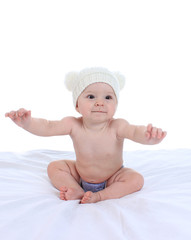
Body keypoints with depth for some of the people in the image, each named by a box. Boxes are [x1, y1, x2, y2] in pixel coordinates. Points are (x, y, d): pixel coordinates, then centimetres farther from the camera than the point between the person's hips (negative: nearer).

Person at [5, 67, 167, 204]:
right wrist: (27, 123, -45)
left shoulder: (117, 127, -30)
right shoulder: (73, 125, -23)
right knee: (54, 167, -6)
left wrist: (148, 136, -70)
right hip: (80, 174, 3)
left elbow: (135, 132, -47)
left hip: (112, 176, -2)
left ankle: (100, 196, -22)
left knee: (136, 180, -23)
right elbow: (47, 127, -26)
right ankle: (79, 192, -16)